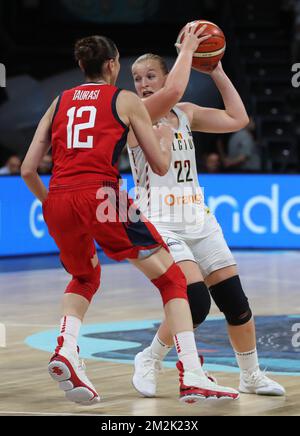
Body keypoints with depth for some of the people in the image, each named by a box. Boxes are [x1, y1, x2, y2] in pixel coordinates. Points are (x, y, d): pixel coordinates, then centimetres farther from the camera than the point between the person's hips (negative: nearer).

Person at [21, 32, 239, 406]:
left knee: (85, 279, 32)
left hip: (58, 204, 5)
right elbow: (161, 166, 11)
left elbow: (28, 170, 14)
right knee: (172, 279, 7)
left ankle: (65, 352, 7)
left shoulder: (59, 102, 20)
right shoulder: (125, 100, 11)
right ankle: (192, 378, -6)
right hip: (100, 197, -4)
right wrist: (166, 137, 32)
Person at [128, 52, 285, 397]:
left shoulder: (186, 113, 12)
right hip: (160, 224, -6)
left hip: (198, 220, 6)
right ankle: (149, 361, 1)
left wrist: (217, 73, 7)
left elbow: (238, 119, 7)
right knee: (196, 304, -21)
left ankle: (252, 376, 21)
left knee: (236, 302, 4)